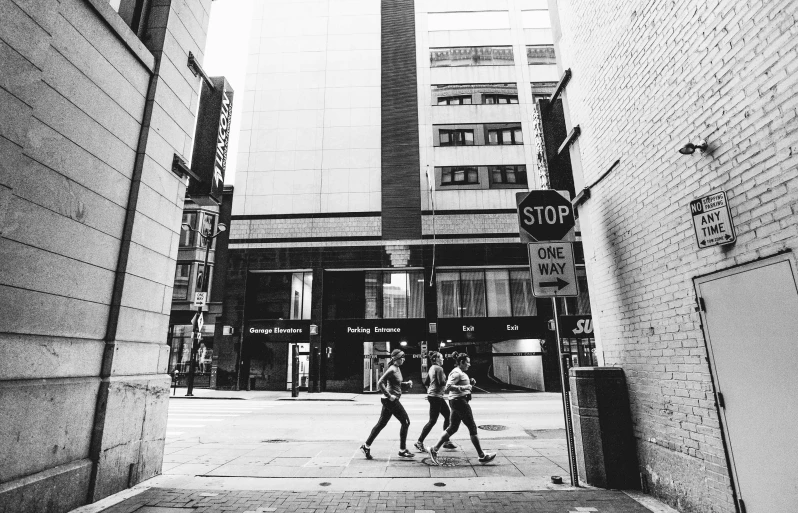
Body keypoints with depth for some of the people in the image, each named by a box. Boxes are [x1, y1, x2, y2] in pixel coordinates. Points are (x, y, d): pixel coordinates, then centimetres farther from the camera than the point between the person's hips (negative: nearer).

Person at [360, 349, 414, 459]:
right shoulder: (392, 370, -17)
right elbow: (380, 383, -22)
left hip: (390, 400, 9)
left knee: (381, 423, 13)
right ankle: (402, 450, 9)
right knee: (405, 422, -1)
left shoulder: (397, 369, 11)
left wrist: (407, 383, 8)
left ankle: (366, 446, 20)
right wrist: (389, 395, -21)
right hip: (391, 400, -9)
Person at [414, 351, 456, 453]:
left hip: (432, 395, 10)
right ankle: (419, 442, 1)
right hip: (436, 396, -10)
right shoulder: (439, 368, -15)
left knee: (448, 415, 14)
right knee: (432, 421, -5)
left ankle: (446, 441, 19)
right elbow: (441, 383, -20)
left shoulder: (432, 368, 14)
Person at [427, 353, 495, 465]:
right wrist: (463, 387, -26)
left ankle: (434, 449, 12)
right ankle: (482, 456, 7)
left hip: (459, 402, 11)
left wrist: (470, 383, 10)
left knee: (452, 428, 12)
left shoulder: (461, 372, 17)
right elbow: (448, 387, -25)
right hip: (459, 401, -11)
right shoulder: (456, 372, -16)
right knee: (472, 427, -2)